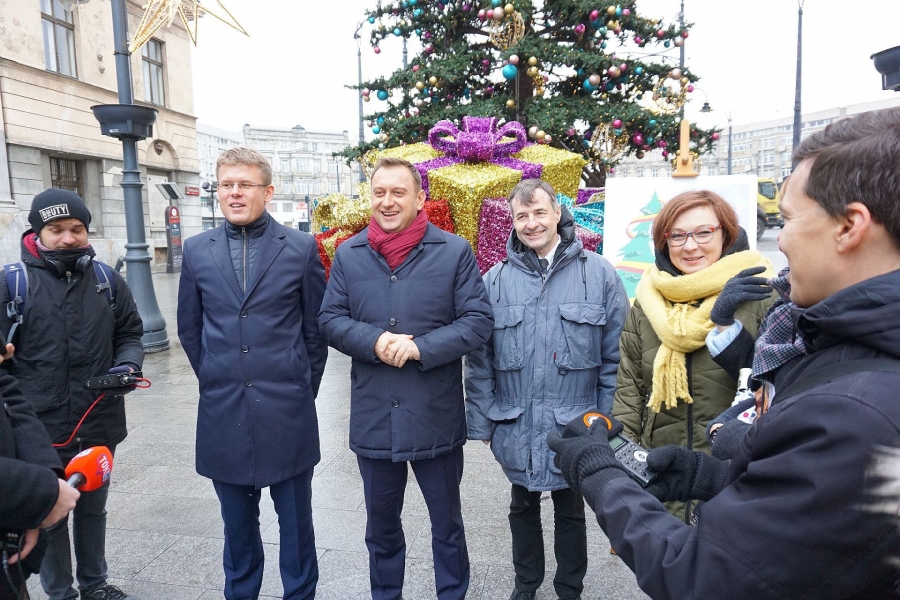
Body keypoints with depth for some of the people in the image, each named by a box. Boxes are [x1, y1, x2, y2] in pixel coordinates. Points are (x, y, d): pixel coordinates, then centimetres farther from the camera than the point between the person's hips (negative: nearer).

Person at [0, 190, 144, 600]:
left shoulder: (106, 279, 1)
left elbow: (129, 332, 10)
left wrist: (127, 365, -10)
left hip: (99, 423, 3)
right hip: (40, 427, -3)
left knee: (93, 508, 21)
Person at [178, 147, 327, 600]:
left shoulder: (301, 247, -3)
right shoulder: (196, 251, 4)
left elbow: (315, 326, 3)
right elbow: (189, 329, 12)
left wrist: (304, 387, 4)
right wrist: (215, 380, 9)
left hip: (286, 410, -2)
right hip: (223, 411, 2)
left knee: (296, 521, 12)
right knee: (238, 523, 18)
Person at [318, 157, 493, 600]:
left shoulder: (454, 252, -6)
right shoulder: (348, 254, 2)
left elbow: (478, 321, -9)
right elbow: (330, 319, 2)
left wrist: (420, 347, -20)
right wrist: (374, 342, -17)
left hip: (437, 417, -2)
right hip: (373, 417, 3)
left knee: (446, 522, 18)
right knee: (381, 523, 22)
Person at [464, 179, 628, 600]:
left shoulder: (598, 273, -6)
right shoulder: (496, 279, -1)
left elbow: (615, 356, -5)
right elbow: (479, 359, -1)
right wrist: (481, 422, -2)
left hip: (575, 426, -1)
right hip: (515, 427, 2)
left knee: (570, 512, 18)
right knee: (523, 508, 21)